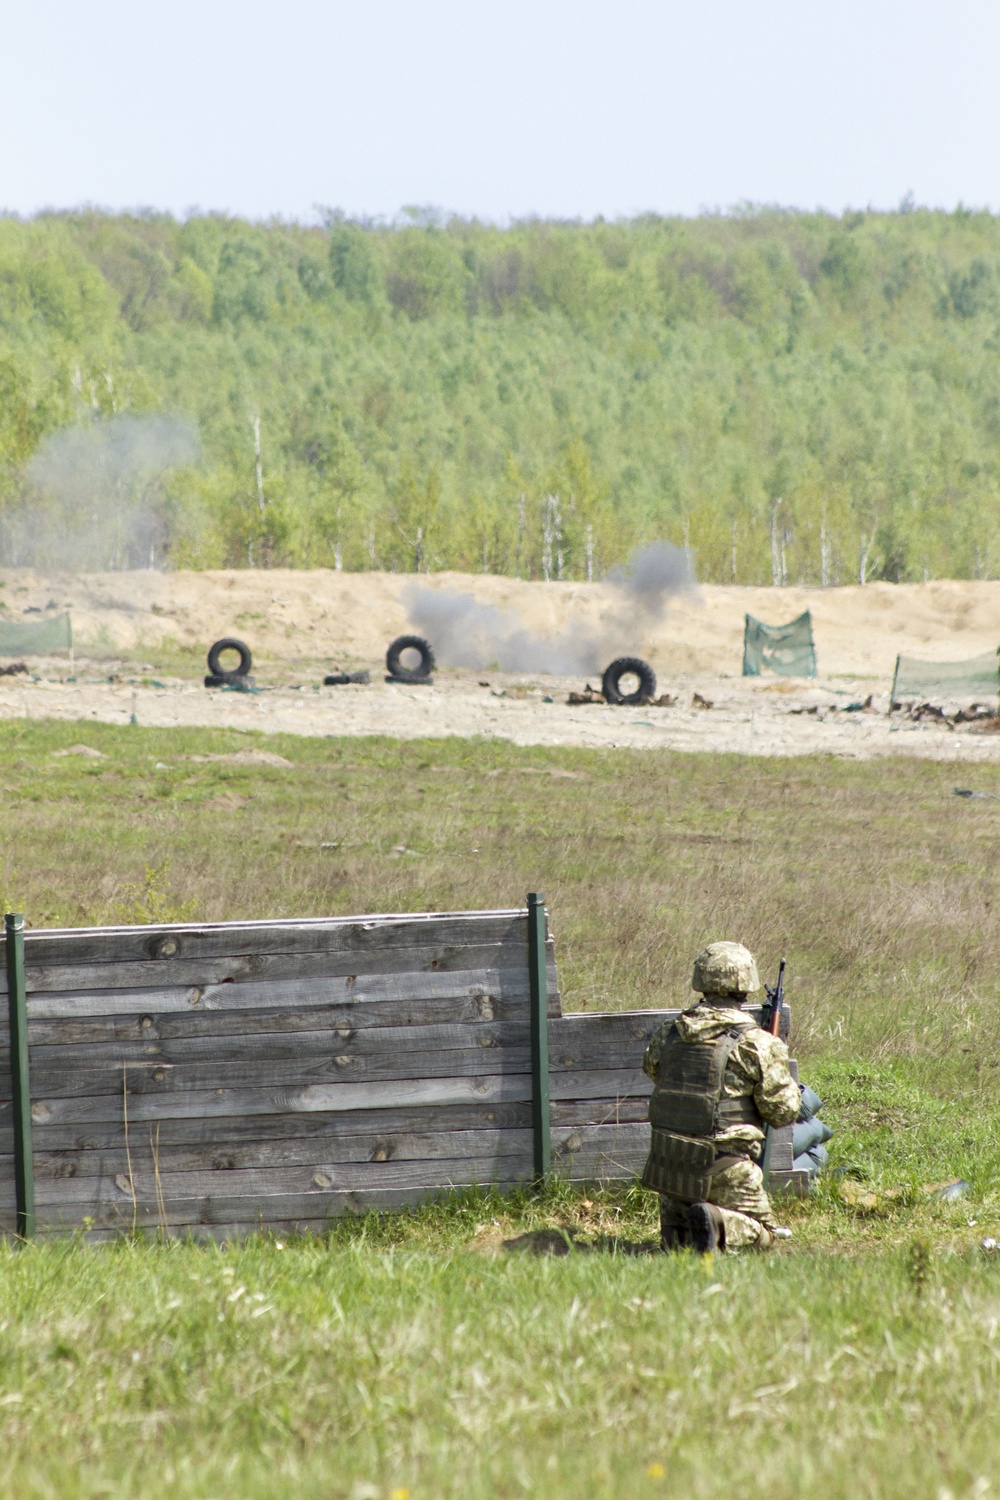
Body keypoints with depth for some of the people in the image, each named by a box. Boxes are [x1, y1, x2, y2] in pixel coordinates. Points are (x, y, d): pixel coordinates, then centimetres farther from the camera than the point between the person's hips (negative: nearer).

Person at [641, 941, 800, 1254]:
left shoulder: (667, 1035, 3)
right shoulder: (756, 1044, -10)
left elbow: (652, 1068, 26)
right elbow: (783, 1112, -4)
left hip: (668, 1163, 4)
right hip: (724, 1169, -4)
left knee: (676, 1237, 28)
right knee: (763, 1234, 14)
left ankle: (677, 1231, -7)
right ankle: (719, 1227, -17)